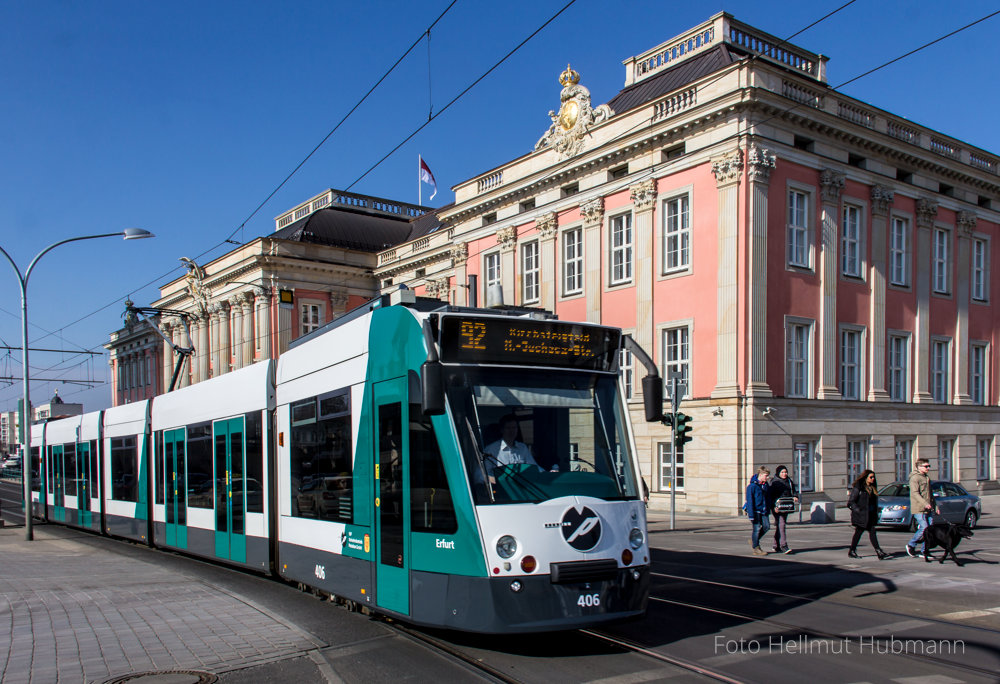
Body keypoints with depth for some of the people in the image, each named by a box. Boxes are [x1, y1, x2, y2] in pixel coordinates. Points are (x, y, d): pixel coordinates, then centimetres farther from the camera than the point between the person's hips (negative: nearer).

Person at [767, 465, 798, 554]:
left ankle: (776, 546, 21)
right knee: (780, 525, -15)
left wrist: (795, 496, 0)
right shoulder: (774, 482, -8)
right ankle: (783, 546, -19)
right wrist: (774, 507, -22)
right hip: (777, 508, -7)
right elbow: (769, 496, -12)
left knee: (780, 526, 12)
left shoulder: (789, 481, 14)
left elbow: (793, 491, 23)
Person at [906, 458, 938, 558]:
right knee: (924, 528, -14)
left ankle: (923, 551, 10)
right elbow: (915, 493, -20)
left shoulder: (927, 478, 20)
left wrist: (935, 506, 24)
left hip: (927, 509, 9)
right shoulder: (915, 478, -9)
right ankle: (910, 545, 5)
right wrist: (924, 503, -31)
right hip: (918, 509, -9)